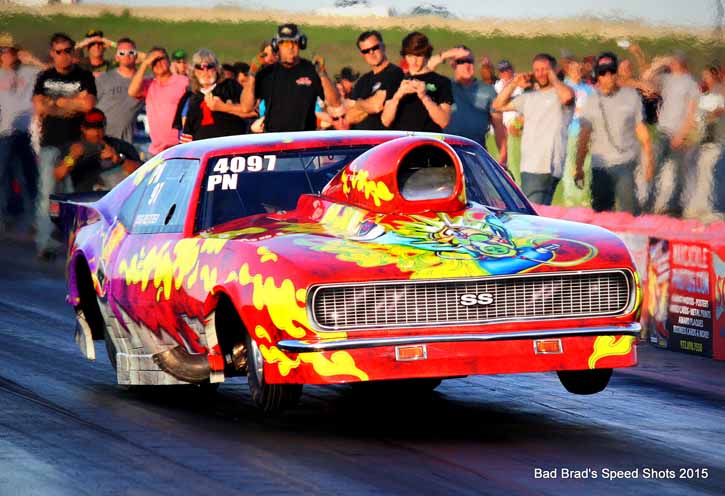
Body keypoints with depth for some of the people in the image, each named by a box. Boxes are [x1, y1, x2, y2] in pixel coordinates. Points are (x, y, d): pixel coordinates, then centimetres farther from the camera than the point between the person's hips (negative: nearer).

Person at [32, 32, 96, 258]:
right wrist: (73, 104, -4)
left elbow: (88, 104, -9)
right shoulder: (44, 78, 14)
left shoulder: (84, 77, 6)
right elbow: (39, 107, 0)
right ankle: (43, 244, -7)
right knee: (46, 195, -7)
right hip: (50, 144, 1)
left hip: (76, 143, -1)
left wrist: (56, 102, -2)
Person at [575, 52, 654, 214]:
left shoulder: (630, 96, 5)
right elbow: (584, 136, 8)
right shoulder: (591, 101, 8)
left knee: (627, 212, -19)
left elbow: (641, 129, 8)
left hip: (626, 164, -2)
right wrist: (579, 167, 3)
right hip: (600, 165, 2)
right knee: (600, 212, 5)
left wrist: (649, 159, 3)